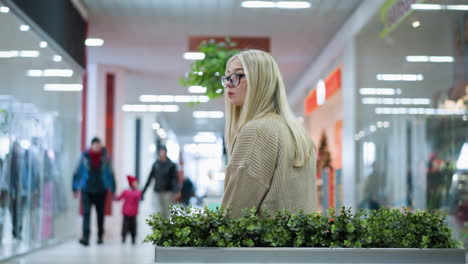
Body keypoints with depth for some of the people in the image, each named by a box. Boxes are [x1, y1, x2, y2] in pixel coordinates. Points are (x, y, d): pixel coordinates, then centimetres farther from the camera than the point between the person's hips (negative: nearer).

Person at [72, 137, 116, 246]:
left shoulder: (105, 157, -3)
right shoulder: (85, 157, -5)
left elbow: (110, 174, 7)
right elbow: (78, 172, 4)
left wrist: (113, 190, 10)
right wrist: (75, 188, 6)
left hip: (100, 190, 1)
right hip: (87, 190, -1)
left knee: (100, 213, 11)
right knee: (86, 212, -12)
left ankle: (100, 236, 26)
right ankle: (85, 237, -17)